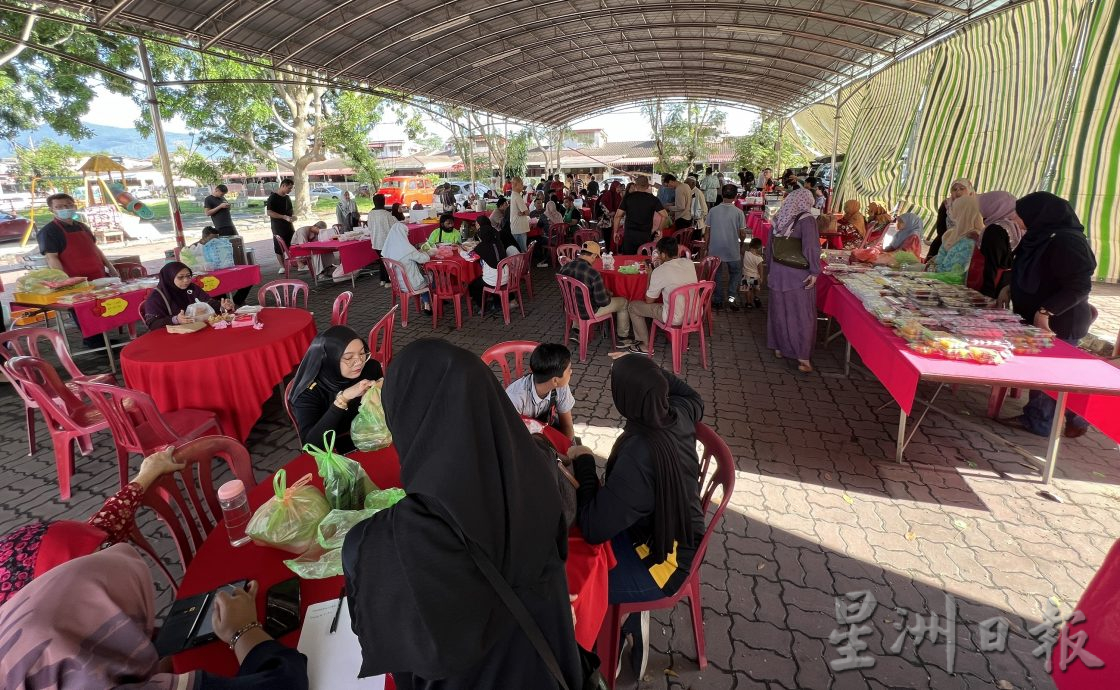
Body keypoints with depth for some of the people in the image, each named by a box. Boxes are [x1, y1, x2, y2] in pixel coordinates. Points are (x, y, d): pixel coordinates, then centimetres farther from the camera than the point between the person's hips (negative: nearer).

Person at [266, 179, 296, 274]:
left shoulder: (287, 197, 13)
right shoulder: (273, 197, -9)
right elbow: (269, 212, -17)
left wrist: (292, 216, 3)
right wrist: (284, 217, -24)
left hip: (289, 226, 6)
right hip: (278, 227, -6)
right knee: (279, 248, 1)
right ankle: (282, 266, 9)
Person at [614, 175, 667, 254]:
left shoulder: (628, 197, 2)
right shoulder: (653, 199, 1)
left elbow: (618, 216, -1)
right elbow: (664, 215, -5)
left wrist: (615, 232, 6)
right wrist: (659, 229, 6)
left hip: (629, 234, 1)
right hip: (645, 235, 0)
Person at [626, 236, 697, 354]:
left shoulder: (660, 271, -18)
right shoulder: (689, 263, 0)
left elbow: (648, 300, -5)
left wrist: (649, 275, 5)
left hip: (675, 318, -7)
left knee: (632, 306, 8)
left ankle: (645, 346, 19)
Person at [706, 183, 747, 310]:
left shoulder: (713, 211, -3)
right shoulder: (738, 212, -8)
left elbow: (708, 232, 1)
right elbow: (743, 234, -5)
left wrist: (707, 248, 12)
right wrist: (741, 243, 16)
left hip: (715, 249, 1)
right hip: (732, 250, -1)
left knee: (717, 274, 14)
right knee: (736, 273, 17)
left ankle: (718, 300, 18)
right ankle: (731, 297, 3)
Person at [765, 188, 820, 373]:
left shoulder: (778, 219, 4)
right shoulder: (806, 219, -13)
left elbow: (769, 246, 11)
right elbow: (811, 247, -22)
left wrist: (769, 270, 21)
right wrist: (815, 271, -15)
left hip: (777, 272, 5)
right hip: (799, 275, -5)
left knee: (779, 310, 16)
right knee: (802, 315, 3)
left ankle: (778, 347, 27)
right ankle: (802, 357, 4)